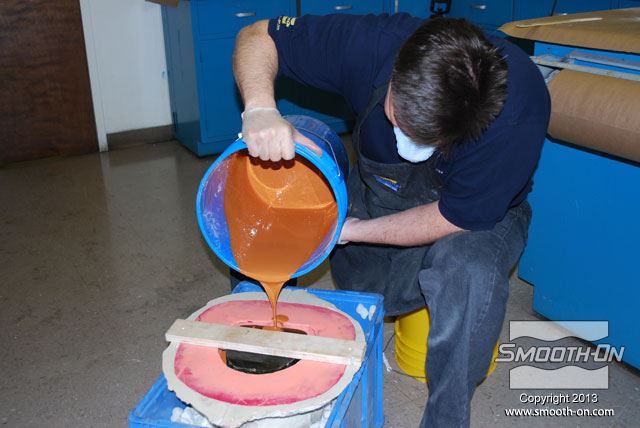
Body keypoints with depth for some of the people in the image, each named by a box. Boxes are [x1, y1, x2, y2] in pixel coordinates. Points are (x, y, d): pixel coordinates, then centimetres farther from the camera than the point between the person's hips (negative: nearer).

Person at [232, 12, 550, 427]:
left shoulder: (520, 105, -32)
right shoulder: (373, 41, -27)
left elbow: (455, 219, -23)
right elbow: (257, 37, -16)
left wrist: (349, 229, -24)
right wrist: (260, 108, -37)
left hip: (477, 214, -3)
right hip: (375, 196, 4)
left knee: (468, 268, -36)